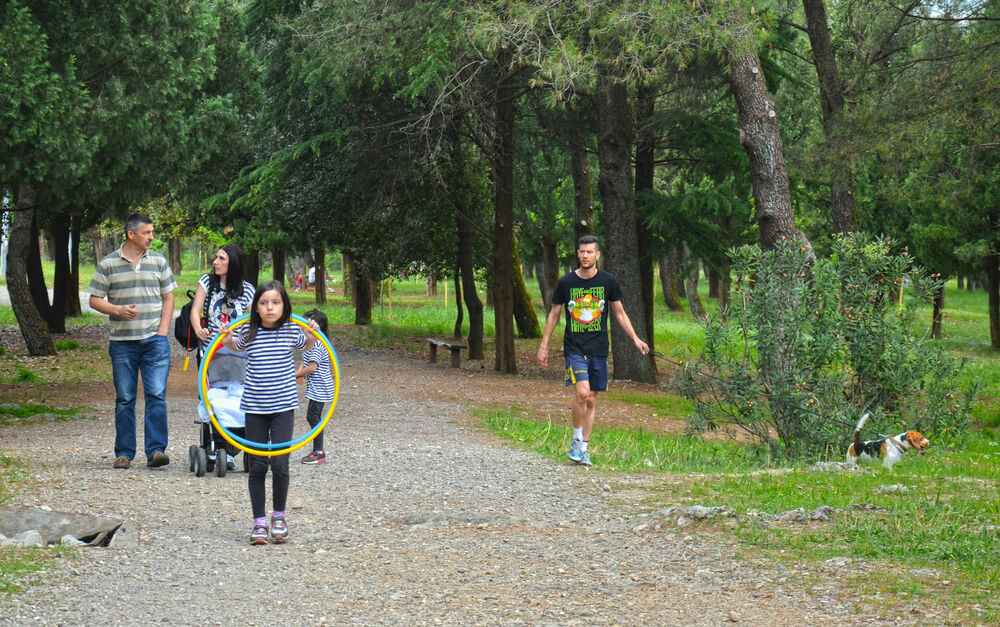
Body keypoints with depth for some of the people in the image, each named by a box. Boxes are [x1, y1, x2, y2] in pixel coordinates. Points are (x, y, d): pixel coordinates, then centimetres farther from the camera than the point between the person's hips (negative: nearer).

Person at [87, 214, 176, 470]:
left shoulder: (158, 261, 9)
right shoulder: (108, 264, 3)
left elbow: (168, 298, 12)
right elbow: (95, 300, 4)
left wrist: (162, 331, 1)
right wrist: (118, 310, -14)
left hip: (154, 340, 1)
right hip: (122, 341, -1)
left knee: (156, 395, -7)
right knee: (124, 398, 4)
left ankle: (156, 450, -5)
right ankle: (124, 453, 12)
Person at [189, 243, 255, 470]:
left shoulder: (247, 290, 2)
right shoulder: (208, 281, 3)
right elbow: (195, 309, -5)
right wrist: (198, 330, -24)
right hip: (209, 351, 1)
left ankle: (229, 451, 1)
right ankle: (210, 448, 3)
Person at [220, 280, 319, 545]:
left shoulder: (291, 331, -4)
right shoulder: (249, 331, -4)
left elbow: (306, 346, 18)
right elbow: (234, 346, 18)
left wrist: (313, 335, -4)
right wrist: (228, 338, -4)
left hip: (283, 406, -1)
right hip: (254, 407, 1)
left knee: (280, 464, -3)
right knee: (257, 466, 4)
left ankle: (279, 516, 18)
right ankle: (259, 522, 13)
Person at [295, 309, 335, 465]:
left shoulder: (317, 345, -20)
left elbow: (312, 367, -25)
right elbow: (305, 362, 18)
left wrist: (296, 375, -13)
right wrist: (300, 372, -2)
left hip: (319, 387, -10)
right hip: (318, 388, 10)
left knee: (313, 417, -8)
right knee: (314, 417, 14)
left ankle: (318, 453, -3)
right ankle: (318, 451, 21)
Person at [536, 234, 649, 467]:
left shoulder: (608, 281, 4)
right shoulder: (566, 282, 1)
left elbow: (619, 312, 13)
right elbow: (554, 314, 10)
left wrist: (635, 338, 4)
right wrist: (544, 346, 9)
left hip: (599, 349, 2)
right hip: (574, 348, -2)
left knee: (592, 399, 5)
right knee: (582, 392, -20)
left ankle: (584, 448, 15)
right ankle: (576, 441, -3)